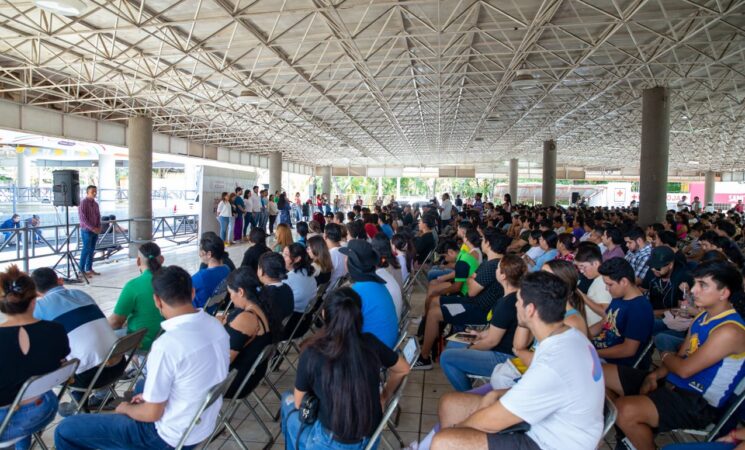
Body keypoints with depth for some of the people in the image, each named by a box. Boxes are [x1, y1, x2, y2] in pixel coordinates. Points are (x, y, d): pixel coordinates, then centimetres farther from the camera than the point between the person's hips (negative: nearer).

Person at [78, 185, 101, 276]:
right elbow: (82, 218, -15)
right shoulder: (83, 203, -9)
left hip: (95, 230, 7)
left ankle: (89, 269, 15)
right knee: (86, 250, -8)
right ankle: (82, 270, -4)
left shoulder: (95, 204, 13)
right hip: (86, 230, -7)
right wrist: (92, 228, -18)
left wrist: (99, 227, 1)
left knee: (92, 250, 9)